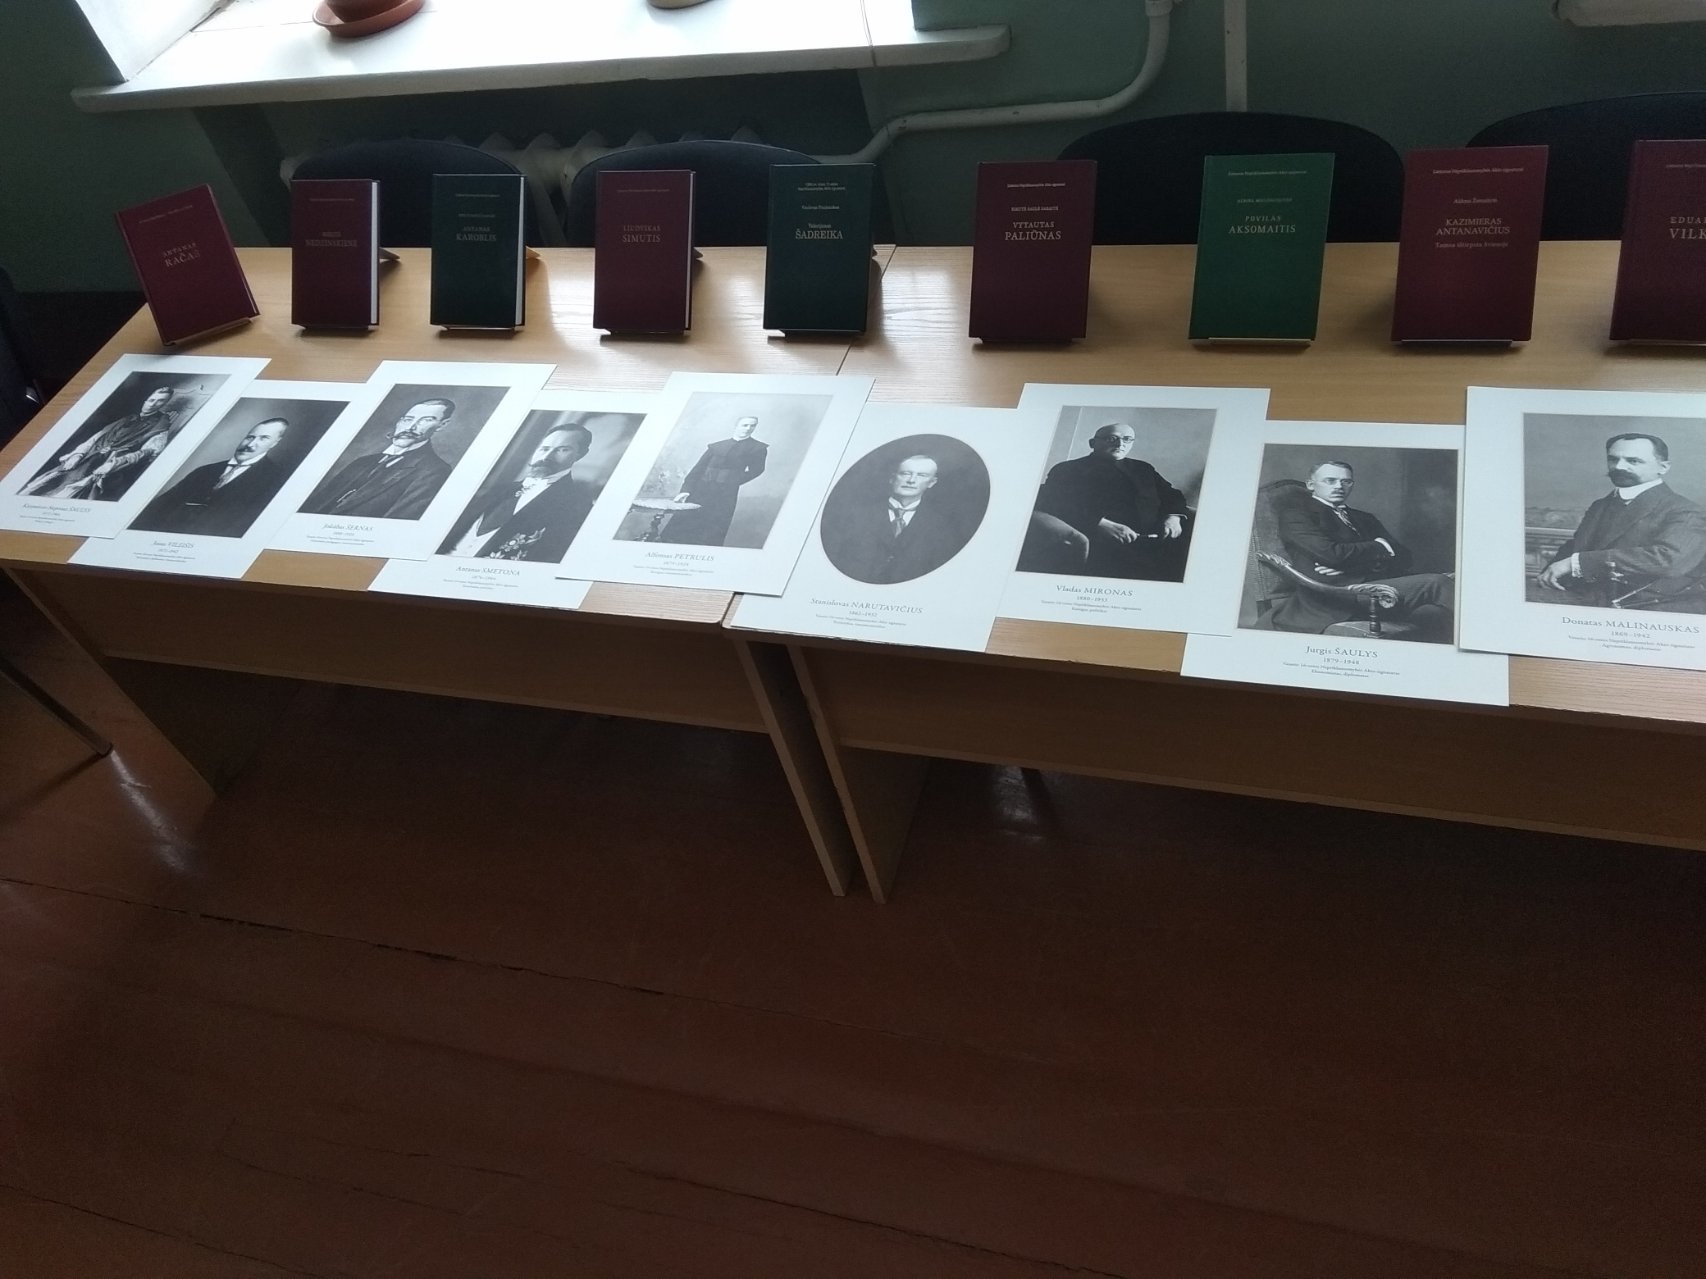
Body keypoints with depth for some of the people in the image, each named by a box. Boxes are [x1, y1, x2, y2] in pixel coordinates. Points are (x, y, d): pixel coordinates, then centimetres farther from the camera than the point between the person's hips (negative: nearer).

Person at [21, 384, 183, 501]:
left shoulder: (161, 425, 8)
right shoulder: (128, 418, 25)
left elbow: (147, 452, -7)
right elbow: (97, 436, 20)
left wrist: (113, 463, -18)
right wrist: (78, 453, 1)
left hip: (114, 468, -6)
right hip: (91, 458, 6)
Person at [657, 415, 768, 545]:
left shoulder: (759, 448, 8)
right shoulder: (715, 446, 15)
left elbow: (756, 470, 2)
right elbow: (698, 468, 11)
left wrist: (734, 482, -7)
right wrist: (686, 489, 0)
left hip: (726, 494, -2)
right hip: (701, 489, 3)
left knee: (714, 530, -7)